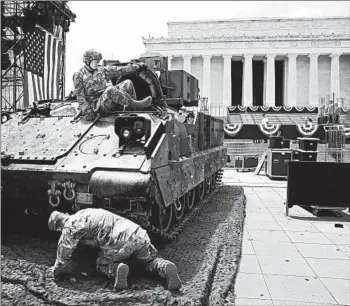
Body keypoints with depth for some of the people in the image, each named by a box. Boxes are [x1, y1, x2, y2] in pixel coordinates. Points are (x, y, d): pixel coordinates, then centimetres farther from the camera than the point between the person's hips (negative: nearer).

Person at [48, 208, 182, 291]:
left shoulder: (71, 225, 5)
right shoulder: (83, 213, 29)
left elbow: (65, 251, 7)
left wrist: (57, 271, 23)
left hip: (121, 241, -7)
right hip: (138, 233, 7)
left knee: (102, 264, 20)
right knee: (151, 260, 24)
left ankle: (117, 268, -9)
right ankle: (166, 267, -5)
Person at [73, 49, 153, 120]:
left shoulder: (101, 70, 15)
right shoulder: (79, 75, 0)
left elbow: (119, 70, 14)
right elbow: (80, 96, -5)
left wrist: (137, 66, 12)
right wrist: (87, 111, -17)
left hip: (110, 100, 7)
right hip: (97, 105, -7)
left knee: (127, 83, -9)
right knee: (110, 90, -36)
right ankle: (135, 105, -29)